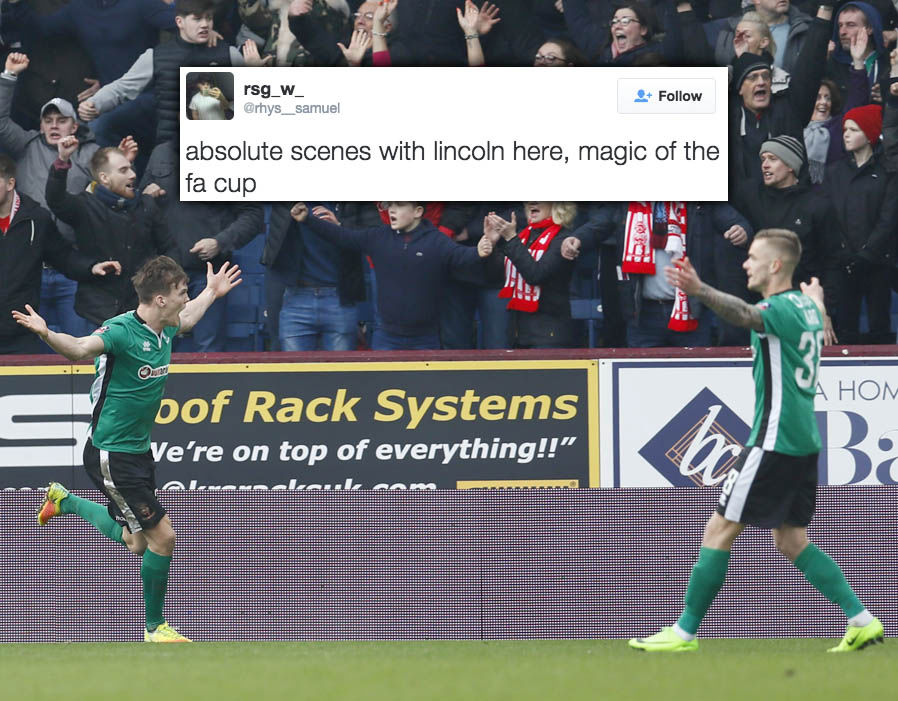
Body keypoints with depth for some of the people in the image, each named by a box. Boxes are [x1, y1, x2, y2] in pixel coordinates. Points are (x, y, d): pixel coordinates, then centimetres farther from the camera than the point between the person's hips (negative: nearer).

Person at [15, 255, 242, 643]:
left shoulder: (164, 330, 3)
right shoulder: (121, 331, -24)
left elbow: (184, 320, 29)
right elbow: (80, 349, -43)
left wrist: (211, 292, 41)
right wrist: (46, 334, -62)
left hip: (138, 451, 9)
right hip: (111, 456, -9)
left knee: (135, 543, 20)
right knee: (162, 536, -7)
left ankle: (64, 500, 41)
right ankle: (155, 628, 10)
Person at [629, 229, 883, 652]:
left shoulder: (781, 309, -16)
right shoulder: (805, 306, 11)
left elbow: (744, 314, -40)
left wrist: (700, 291, -57)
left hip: (774, 440, -9)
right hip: (803, 442, 9)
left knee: (719, 530, -3)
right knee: (791, 541, 13)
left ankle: (684, 632, 0)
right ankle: (861, 620, 7)